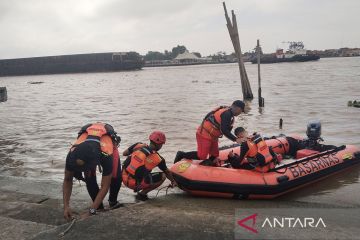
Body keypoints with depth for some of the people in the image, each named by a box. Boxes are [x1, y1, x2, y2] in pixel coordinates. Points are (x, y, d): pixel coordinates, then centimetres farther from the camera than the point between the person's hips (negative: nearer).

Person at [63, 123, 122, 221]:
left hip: (109, 143, -2)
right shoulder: (73, 153, -39)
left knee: (116, 177, -20)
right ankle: (99, 206, 3)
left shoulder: (107, 155, -47)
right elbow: (67, 180, -23)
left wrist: (91, 212, -40)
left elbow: (105, 187, -38)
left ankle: (113, 202, 9)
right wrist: (66, 206, -31)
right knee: (89, 178, -19)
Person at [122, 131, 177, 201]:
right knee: (163, 176, 4)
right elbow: (167, 172, 7)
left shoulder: (138, 145, -3)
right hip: (134, 183, -6)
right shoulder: (158, 159, -10)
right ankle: (141, 194, 3)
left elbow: (124, 153, 8)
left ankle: (137, 188, 25)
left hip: (124, 178, 6)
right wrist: (173, 181, 25)